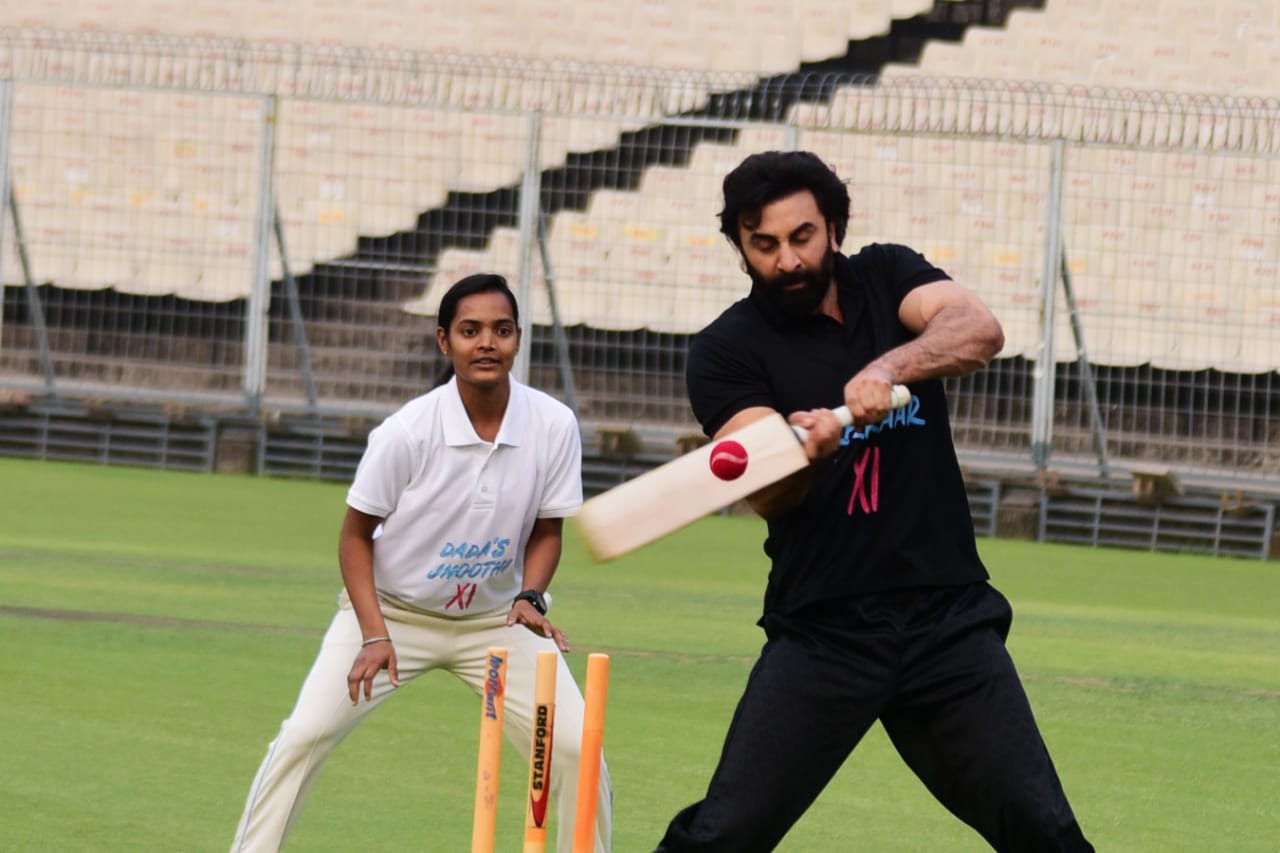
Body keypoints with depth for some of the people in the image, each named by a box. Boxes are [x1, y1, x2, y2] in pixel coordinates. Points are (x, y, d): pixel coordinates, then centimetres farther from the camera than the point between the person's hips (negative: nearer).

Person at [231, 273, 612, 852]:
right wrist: (375, 635, -18)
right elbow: (356, 534, -9)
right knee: (303, 737, -14)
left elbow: (546, 529, 2)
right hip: (391, 610, -2)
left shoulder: (554, 427, -14)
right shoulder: (407, 433, -21)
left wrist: (529, 597, -17)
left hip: (495, 620, 2)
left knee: (576, 752, -9)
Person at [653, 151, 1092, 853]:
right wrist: (803, 452, -36)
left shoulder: (888, 279, 8)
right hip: (821, 631, -2)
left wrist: (890, 367, -31)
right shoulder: (726, 351, 0)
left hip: (949, 618, 2)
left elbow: (980, 331, -13)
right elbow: (765, 498, -13)